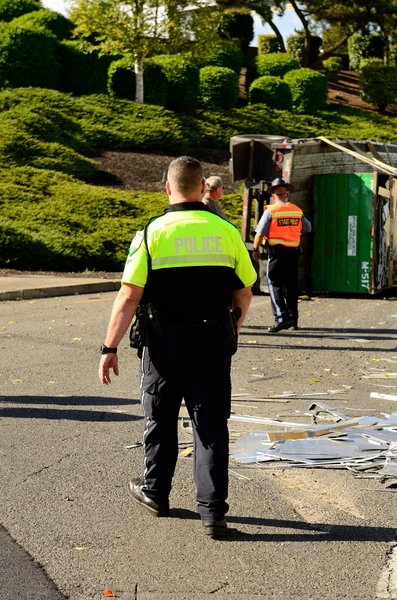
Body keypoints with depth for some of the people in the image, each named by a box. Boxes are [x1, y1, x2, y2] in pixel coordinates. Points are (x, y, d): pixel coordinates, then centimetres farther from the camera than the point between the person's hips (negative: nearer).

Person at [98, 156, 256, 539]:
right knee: (211, 426, 6)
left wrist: (110, 348, -5)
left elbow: (129, 298, -12)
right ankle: (212, 511, 4)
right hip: (213, 343, 2)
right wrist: (231, 330, 23)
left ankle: (155, 493, 33)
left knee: (160, 421, 16)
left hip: (164, 344, -1)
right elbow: (244, 293, 6)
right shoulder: (226, 232, -1)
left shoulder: (152, 233, -9)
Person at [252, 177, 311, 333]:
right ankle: (293, 319, 19)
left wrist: (255, 250, 1)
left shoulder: (270, 211, -8)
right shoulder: (297, 210, 4)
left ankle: (281, 318, -13)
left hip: (277, 251, -5)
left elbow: (260, 233, -10)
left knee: (275, 285, -2)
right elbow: (307, 228, 16)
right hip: (293, 251, 5)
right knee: (291, 286, 13)